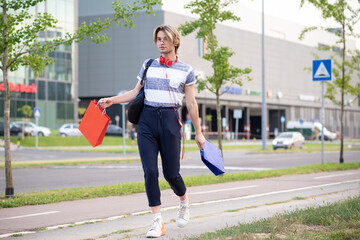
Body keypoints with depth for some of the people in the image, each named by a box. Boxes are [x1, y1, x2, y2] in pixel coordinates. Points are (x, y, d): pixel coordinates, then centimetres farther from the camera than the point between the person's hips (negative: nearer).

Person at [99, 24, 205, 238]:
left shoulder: (185, 70, 5)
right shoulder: (148, 65, 12)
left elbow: (191, 104, 6)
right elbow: (136, 93, 15)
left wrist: (198, 133, 6)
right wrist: (112, 100, 3)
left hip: (170, 120, -2)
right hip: (147, 120, 2)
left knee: (171, 173, -3)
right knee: (150, 172, -7)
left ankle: (184, 202, 30)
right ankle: (158, 222, -3)